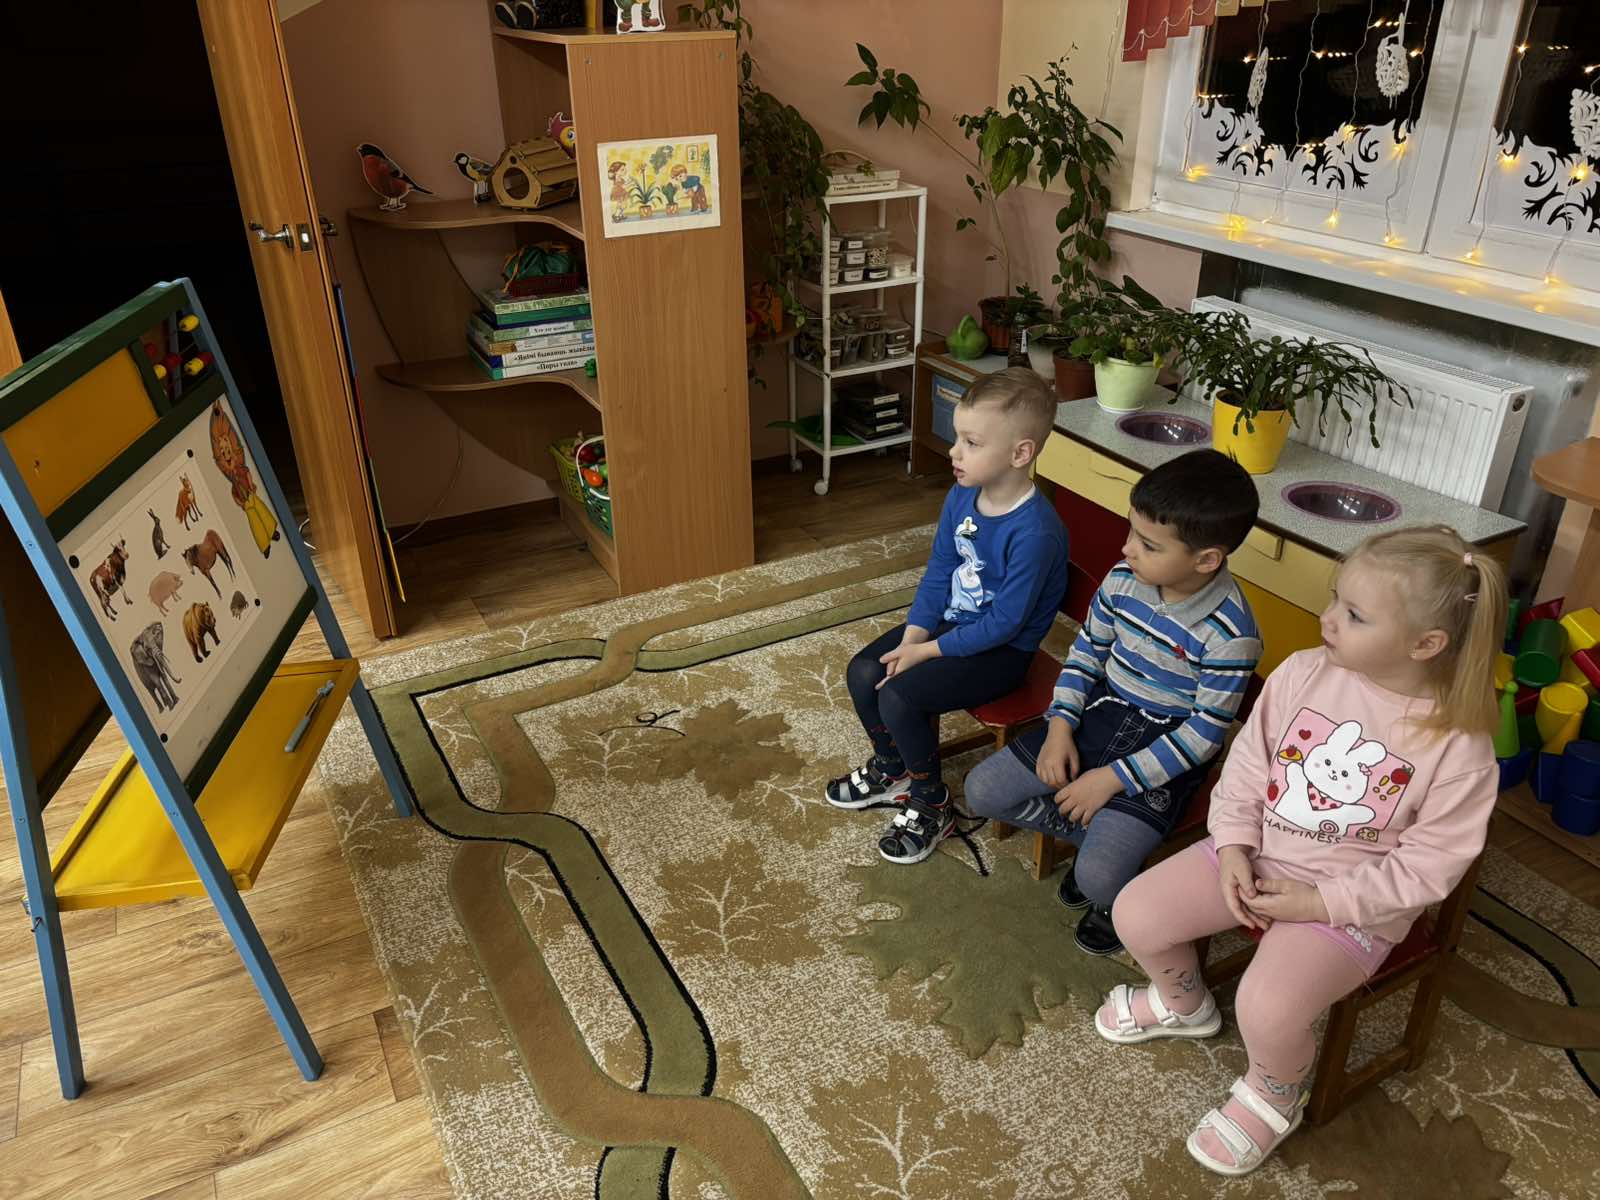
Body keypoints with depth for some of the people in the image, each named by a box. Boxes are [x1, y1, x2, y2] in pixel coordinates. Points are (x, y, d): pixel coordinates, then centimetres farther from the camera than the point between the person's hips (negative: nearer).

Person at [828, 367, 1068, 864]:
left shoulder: (1034, 532, -29)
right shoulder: (962, 496, -5)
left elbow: (1003, 623, -25)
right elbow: (938, 573, 2)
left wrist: (927, 651, -19)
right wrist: (909, 640, -9)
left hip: (1002, 650, -8)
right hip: (951, 621, 8)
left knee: (898, 695, -22)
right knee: (863, 672, -3)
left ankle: (932, 807, 2)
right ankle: (892, 769, 23)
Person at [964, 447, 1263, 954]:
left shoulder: (1229, 634, -24)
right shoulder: (1124, 579, -8)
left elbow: (1205, 734, -18)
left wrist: (1113, 778, -19)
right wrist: (1060, 726, -4)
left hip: (1163, 749, -6)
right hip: (1100, 714, 6)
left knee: (1098, 880, -23)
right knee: (982, 791, -1)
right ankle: (1103, 837, 11)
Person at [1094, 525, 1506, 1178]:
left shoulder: (1458, 745, -20)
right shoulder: (1304, 672, -9)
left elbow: (1429, 864, -15)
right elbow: (1247, 764, 1)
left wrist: (1322, 902, -19)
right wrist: (1234, 847, -10)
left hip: (1352, 901, -4)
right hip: (1257, 856, 5)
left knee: (1268, 1008, -26)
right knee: (1135, 913, -6)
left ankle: (1272, 1096, 13)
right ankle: (1182, 1002, 30)